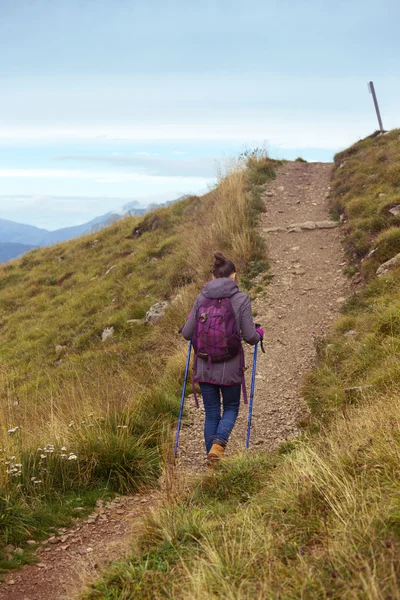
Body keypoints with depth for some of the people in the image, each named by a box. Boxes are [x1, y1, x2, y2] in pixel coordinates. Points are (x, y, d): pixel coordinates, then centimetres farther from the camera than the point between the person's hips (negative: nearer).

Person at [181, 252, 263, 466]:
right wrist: (259, 334, 12)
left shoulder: (201, 298, -1)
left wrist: (189, 321, 23)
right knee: (231, 408, 18)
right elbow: (249, 336, -10)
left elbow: (187, 334, 1)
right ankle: (218, 444, -7)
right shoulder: (241, 299, -8)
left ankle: (213, 461, 17)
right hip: (230, 368, -2)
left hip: (204, 367, 2)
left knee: (211, 413, 14)